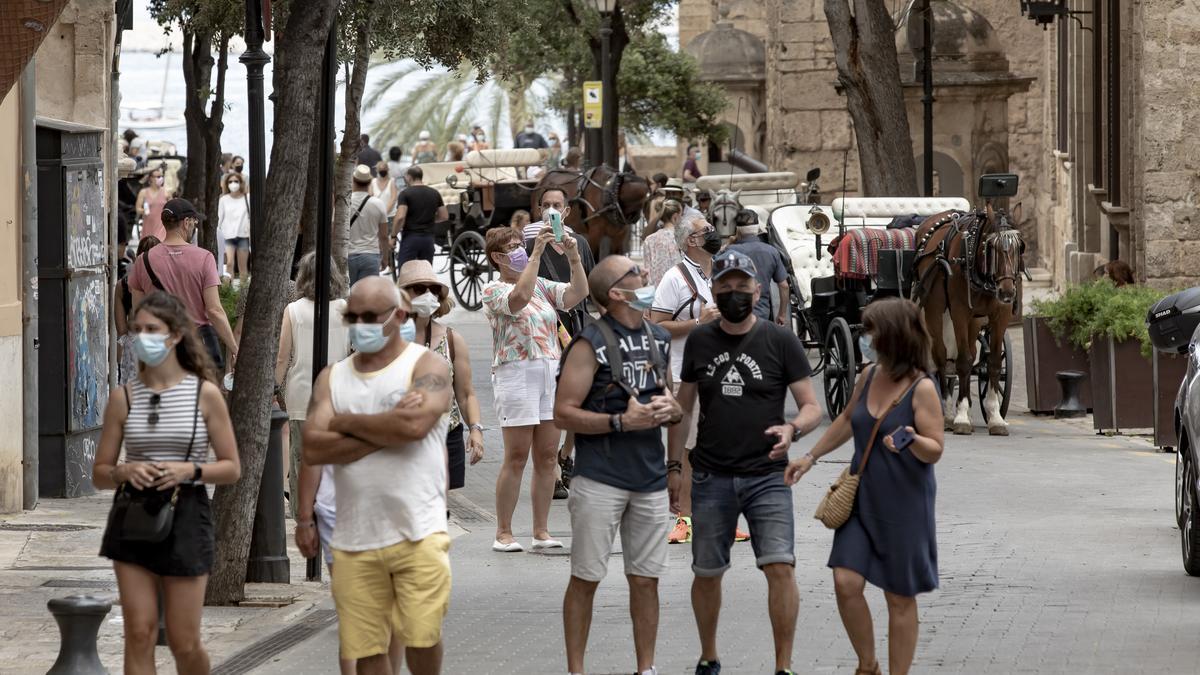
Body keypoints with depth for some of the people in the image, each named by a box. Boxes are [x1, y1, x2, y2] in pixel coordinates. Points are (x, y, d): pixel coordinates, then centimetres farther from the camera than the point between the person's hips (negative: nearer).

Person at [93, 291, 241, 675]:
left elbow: (232, 468, 2)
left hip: (185, 517, -2)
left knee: (184, 643, 2)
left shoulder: (205, 394, -1)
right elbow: (99, 473, 8)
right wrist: (125, 472, -14)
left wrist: (189, 470, -16)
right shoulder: (123, 397, 4)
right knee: (139, 634, -4)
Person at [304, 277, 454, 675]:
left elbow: (414, 425, -19)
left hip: (418, 534, -4)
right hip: (353, 539, 4)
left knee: (422, 639, -9)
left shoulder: (427, 366, 1)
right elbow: (313, 448, -3)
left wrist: (345, 423, -5)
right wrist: (385, 430, -10)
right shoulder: (332, 378, 12)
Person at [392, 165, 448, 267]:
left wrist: (393, 236, -7)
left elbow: (400, 217, -17)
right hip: (428, 237, 5)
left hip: (410, 237, -5)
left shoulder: (405, 193, -7)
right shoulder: (435, 194, 8)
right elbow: (444, 216, 10)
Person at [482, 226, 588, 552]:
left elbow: (578, 293, 4)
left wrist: (574, 256, -7)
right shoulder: (493, 290, -3)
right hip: (516, 375, -6)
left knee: (547, 457, 6)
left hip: (552, 374, 6)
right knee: (516, 458, -5)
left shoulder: (542, 286, 16)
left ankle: (541, 531, 11)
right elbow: (520, 297, -24)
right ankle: (504, 533, 2)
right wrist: (537, 253, -23)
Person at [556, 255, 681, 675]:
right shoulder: (590, 344, -8)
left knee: (646, 579, 9)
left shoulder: (658, 339, 12)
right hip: (600, 479, -5)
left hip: (650, 479, 5)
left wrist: (670, 410, -1)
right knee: (585, 578, 1)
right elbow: (563, 413, -11)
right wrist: (622, 422, -18)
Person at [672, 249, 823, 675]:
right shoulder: (700, 342, 6)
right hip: (711, 477, 3)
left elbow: (812, 407, -2)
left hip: (766, 476, -3)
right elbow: (684, 406, 15)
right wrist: (673, 466, 11)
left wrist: (793, 429, -23)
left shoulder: (780, 342, -3)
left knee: (780, 567, -16)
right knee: (707, 573, 10)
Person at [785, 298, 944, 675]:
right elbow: (848, 421, 22)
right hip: (862, 498, 5)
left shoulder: (922, 388, -14)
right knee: (846, 582, -5)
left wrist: (913, 441, -36)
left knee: (899, 598, 3)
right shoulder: (870, 376, 5)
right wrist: (811, 457, 26)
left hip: (904, 504, -5)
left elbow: (935, 450, -15)